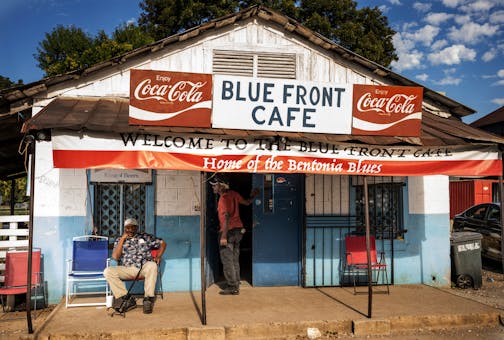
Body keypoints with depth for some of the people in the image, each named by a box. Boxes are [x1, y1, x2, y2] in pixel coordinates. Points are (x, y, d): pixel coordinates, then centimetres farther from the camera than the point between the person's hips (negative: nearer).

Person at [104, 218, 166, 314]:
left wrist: (158, 256, -3)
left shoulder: (145, 237, 14)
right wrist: (122, 239, -1)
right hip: (127, 270, 2)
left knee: (152, 265, -36)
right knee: (108, 271, -24)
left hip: (144, 267, -2)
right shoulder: (119, 240, 16)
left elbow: (162, 243, 14)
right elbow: (115, 257, 1)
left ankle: (148, 298, -30)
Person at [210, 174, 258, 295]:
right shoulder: (233, 194, 6)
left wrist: (224, 236, -27)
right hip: (238, 229, 9)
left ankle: (232, 287, 1)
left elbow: (227, 217, -25)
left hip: (228, 231, -9)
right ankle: (236, 284, 23)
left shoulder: (223, 199, -17)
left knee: (227, 260, -1)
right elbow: (246, 202, 17)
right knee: (235, 260, 16)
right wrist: (253, 196, 37)